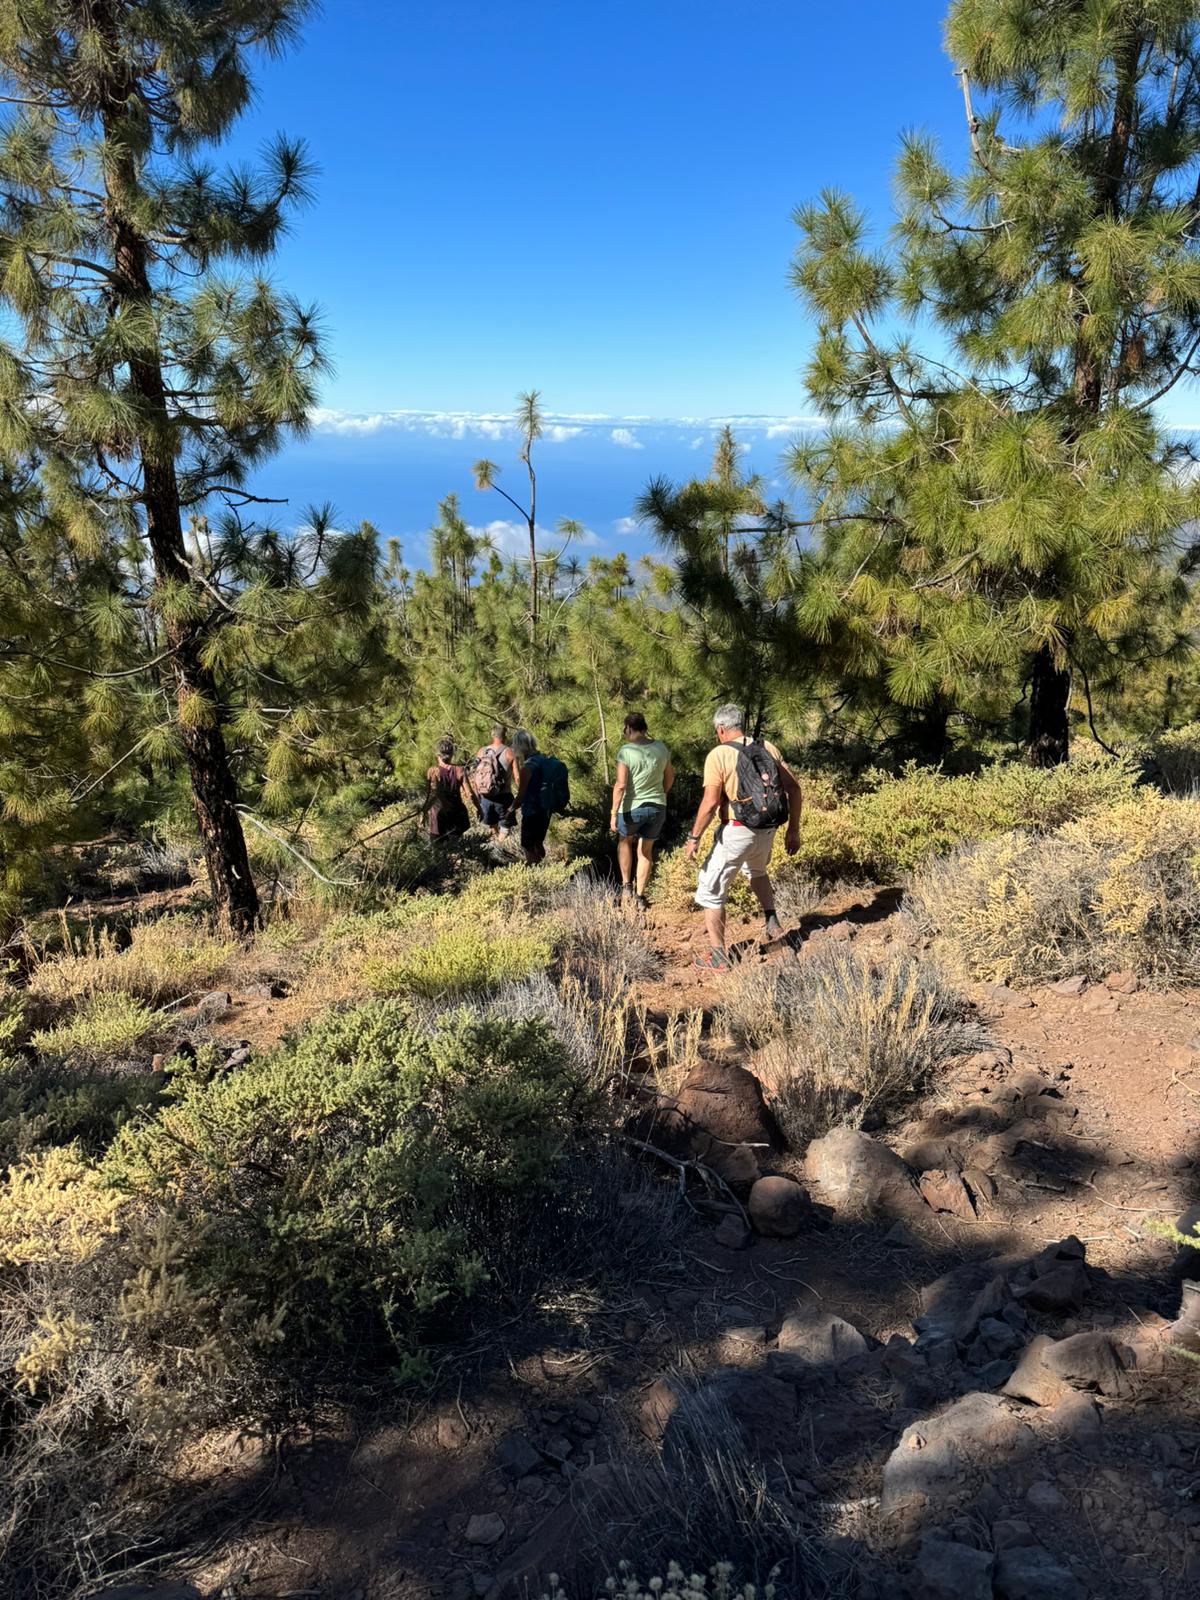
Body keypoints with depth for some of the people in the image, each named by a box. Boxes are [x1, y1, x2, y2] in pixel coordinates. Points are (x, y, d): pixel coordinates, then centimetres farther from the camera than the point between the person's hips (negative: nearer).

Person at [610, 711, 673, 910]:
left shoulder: (626, 751, -16)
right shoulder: (661, 748, 0)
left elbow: (620, 785, -20)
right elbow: (669, 778, 10)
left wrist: (614, 814, -14)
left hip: (632, 808, -3)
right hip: (657, 807, 4)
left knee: (625, 841, 25)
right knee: (646, 851, 15)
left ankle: (626, 885, 22)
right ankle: (640, 896, 18)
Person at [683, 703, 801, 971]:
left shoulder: (718, 755, -10)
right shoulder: (768, 748, 7)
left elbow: (710, 802, -18)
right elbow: (793, 788, 6)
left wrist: (694, 838, -9)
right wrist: (793, 830, 13)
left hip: (736, 831, -6)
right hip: (768, 830, 6)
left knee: (711, 890, 8)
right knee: (757, 871, 38)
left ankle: (718, 957, 8)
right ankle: (771, 921, 26)